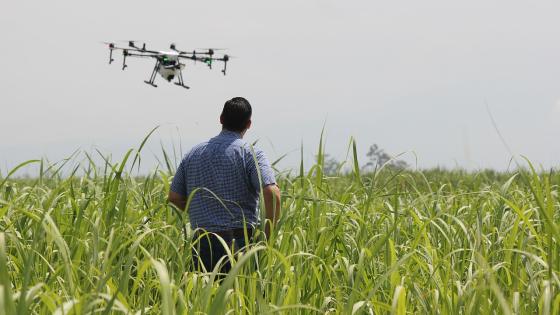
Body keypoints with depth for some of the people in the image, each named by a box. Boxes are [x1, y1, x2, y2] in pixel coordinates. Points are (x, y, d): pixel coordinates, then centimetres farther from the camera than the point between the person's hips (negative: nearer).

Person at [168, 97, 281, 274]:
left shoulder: (194, 154, 12)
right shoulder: (251, 154, -4)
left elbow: (174, 197, 16)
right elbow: (272, 193, -17)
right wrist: (268, 234, -7)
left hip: (201, 244, 4)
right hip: (240, 240, -4)